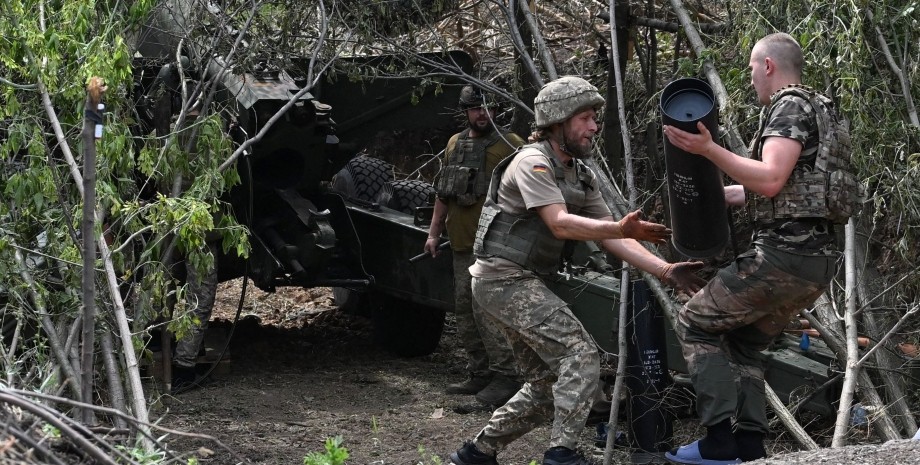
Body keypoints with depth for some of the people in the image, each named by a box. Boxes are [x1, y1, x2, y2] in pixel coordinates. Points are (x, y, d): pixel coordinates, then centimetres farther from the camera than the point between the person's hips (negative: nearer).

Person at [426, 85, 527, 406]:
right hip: (461, 243, 8)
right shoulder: (454, 144, 16)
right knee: (465, 310, 11)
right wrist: (434, 231, 21)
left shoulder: (510, 144, -5)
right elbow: (443, 191, 24)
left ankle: (506, 377, -12)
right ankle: (480, 375, 20)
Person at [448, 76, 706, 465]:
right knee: (580, 354, -18)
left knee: (547, 385, 12)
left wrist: (665, 271, -5)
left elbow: (608, 237, 7)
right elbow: (560, 224, -26)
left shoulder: (582, 175, 13)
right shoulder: (533, 162, -14)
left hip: (525, 284, 10)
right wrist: (623, 229, -40)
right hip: (504, 277, -10)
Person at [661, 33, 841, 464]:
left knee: (695, 323, 1)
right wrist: (716, 194, 37)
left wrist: (709, 149, -25)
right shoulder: (811, 110, 22)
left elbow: (770, 180, -23)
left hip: (785, 254, -10)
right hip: (815, 260, 10)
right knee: (743, 341, 20)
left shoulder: (790, 107, -8)